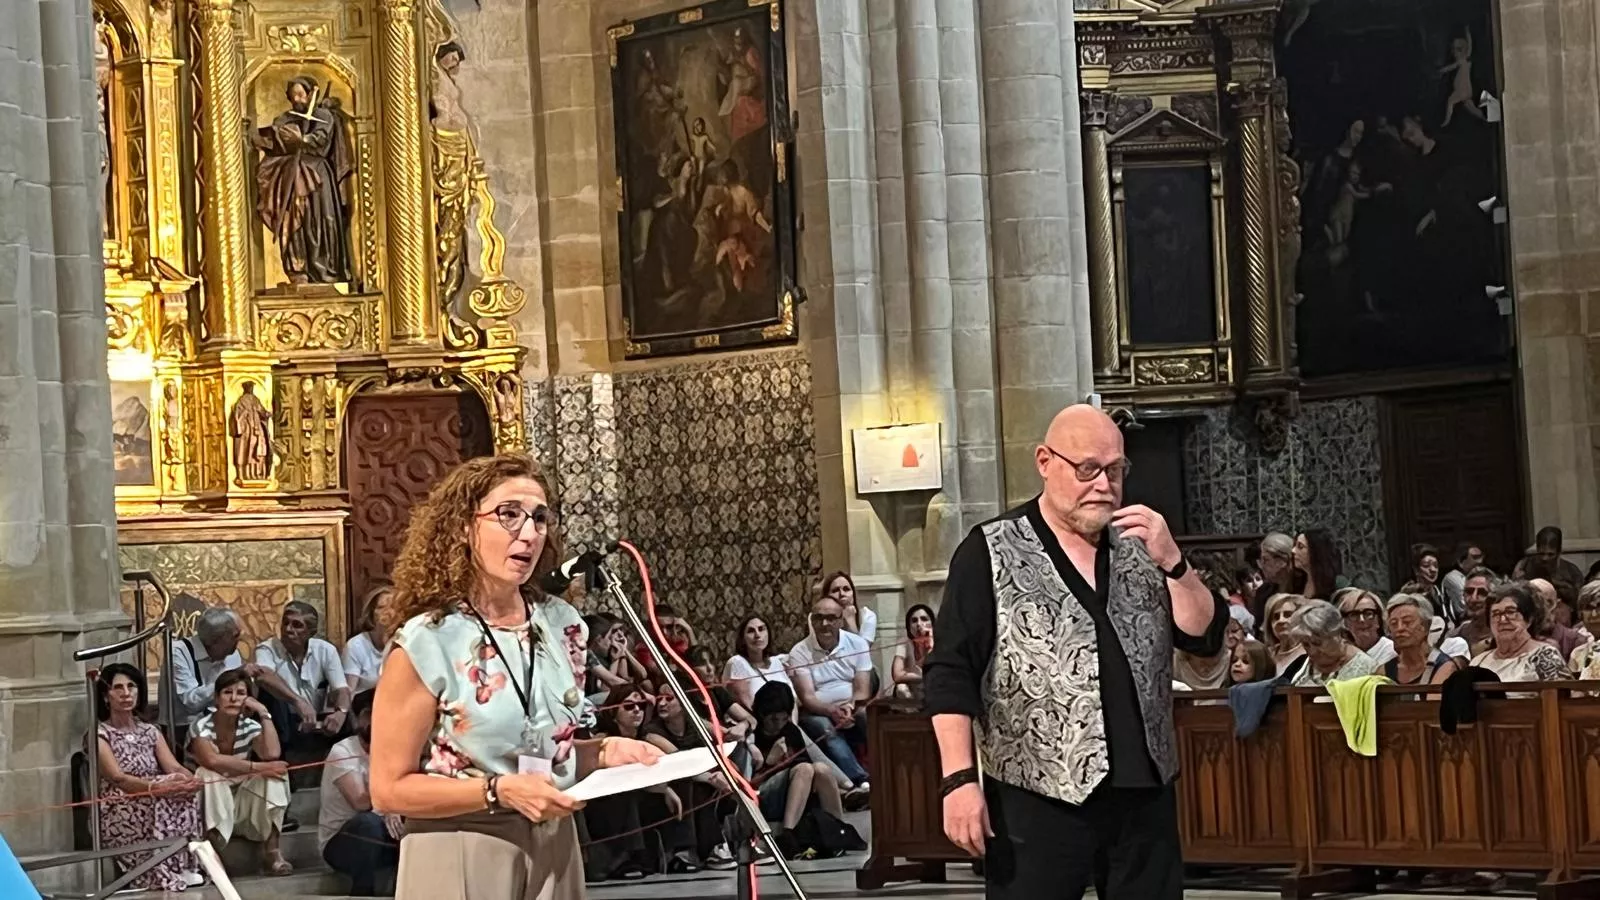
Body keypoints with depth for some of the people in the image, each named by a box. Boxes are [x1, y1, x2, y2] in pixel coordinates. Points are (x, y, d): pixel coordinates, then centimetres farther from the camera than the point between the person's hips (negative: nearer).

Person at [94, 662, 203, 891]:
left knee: (184, 793, -24)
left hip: (153, 805, 5)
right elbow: (118, 780, -18)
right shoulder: (99, 734, -4)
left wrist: (190, 780, -26)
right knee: (165, 798, -31)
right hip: (116, 816, -5)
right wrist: (159, 786, -35)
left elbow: (174, 768, 0)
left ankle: (183, 868, -23)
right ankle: (163, 876, -29)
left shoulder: (150, 731, 14)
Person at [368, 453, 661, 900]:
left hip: (551, 856, 6)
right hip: (463, 862, -6)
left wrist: (603, 752, 0)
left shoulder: (551, 628, 5)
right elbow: (390, 789, -14)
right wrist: (501, 791, -23)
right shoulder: (425, 644, -14)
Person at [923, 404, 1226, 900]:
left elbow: (1205, 636, 6)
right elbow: (951, 672, -6)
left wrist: (1171, 561, -9)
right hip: (1036, 799, -4)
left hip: (1144, 793, 5)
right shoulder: (991, 553, -2)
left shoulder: (1141, 547, 13)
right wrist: (959, 779, -14)